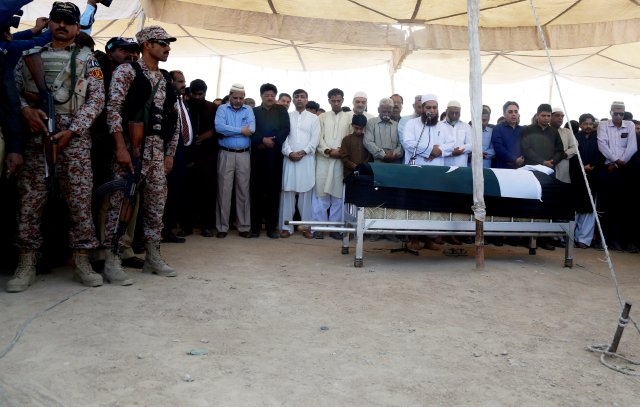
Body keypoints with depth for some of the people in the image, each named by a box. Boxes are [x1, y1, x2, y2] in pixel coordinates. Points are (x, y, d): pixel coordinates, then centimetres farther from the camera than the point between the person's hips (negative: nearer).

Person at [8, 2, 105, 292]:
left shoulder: (86, 58, 11)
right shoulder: (30, 54, 18)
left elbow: (96, 98, 2)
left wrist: (71, 131, -8)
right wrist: (26, 109, -9)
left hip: (74, 136, -2)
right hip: (35, 134, 2)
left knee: (80, 199, -4)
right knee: (30, 199, 0)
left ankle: (82, 263, 3)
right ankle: (27, 265, 7)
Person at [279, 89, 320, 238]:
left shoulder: (314, 118, 10)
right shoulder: (287, 116, 12)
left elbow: (315, 139, 0)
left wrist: (303, 152, -11)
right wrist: (290, 153, -11)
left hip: (307, 158, 0)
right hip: (290, 158, 1)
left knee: (306, 191, 0)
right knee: (287, 191, -1)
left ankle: (306, 226, 5)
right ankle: (286, 226, 2)